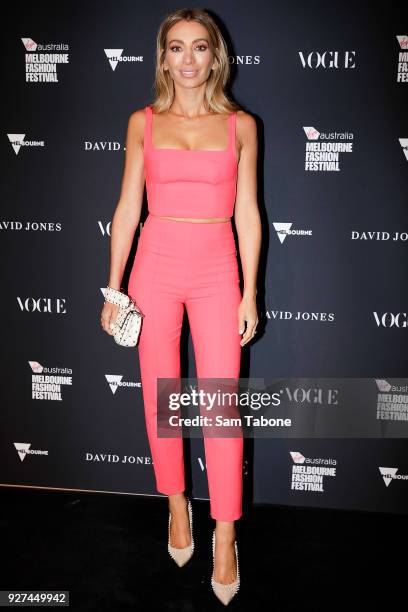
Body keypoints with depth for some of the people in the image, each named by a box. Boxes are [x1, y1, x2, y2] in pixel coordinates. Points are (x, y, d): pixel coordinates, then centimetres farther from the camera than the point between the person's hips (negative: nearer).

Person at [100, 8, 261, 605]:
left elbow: (247, 213, 4)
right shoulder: (143, 122, 6)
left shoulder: (240, 124, 4)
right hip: (156, 266, 1)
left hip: (217, 270, -1)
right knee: (159, 399, 9)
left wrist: (249, 292, -1)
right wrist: (114, 287, 2)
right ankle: (177, 505, 31)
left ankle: (225, 536, 13)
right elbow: (127, 208, 5)